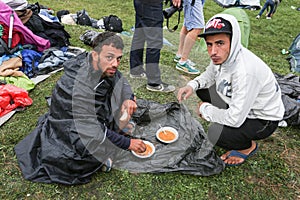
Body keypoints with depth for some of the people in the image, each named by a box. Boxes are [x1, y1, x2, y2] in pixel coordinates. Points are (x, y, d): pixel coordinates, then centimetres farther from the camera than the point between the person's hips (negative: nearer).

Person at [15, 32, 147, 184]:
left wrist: (128, 99, -16)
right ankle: (101, 157, 7)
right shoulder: (77, 88, -35)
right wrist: (127, 143, -24)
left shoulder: (103, 67, -14)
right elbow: (93, 132, -32)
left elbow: (122, 82, 6)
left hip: (95, 116, 8)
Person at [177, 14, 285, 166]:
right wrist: (192, 86, -12)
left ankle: (248, 146, 5)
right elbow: (209, 75, 8)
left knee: (215, 135, -27)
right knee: (202, 88, 4)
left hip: (263, 119, -8)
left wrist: (205, 109, -17)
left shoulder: (246, 71, -38)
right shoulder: (224, 55, -13)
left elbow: (235, 119, -34)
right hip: (238, 104, 8)